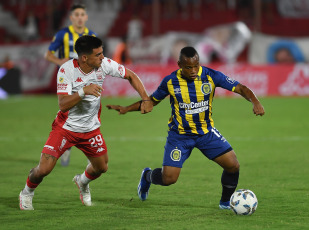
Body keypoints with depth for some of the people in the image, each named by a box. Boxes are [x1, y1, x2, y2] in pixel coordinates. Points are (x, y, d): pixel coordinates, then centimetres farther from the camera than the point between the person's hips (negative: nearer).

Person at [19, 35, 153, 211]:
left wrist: (145, 99, -10)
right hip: (65, 128, -4)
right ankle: (27, 193, 20)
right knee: (44, 169, -13)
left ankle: (83, 182, 48)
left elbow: (130, 76, 0)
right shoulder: (67, 70, -24)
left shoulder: (105, 65, -15)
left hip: (91, 129, 4)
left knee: (101, 168, 12)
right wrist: (83, 91, -43)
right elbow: (63, 105, -29)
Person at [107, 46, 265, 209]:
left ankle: (226, 202, 16)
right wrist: (126, 109, -4)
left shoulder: (211, 76, -14)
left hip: (206, 132, 2)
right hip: (180, 134, -2)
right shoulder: (170, 81, -12)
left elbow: (240, 88, -16)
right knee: (169, 178, -11)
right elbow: (152, 100, 5)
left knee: (233, 165, -11)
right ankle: (147, 176, 27)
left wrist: (255, 102, -35)